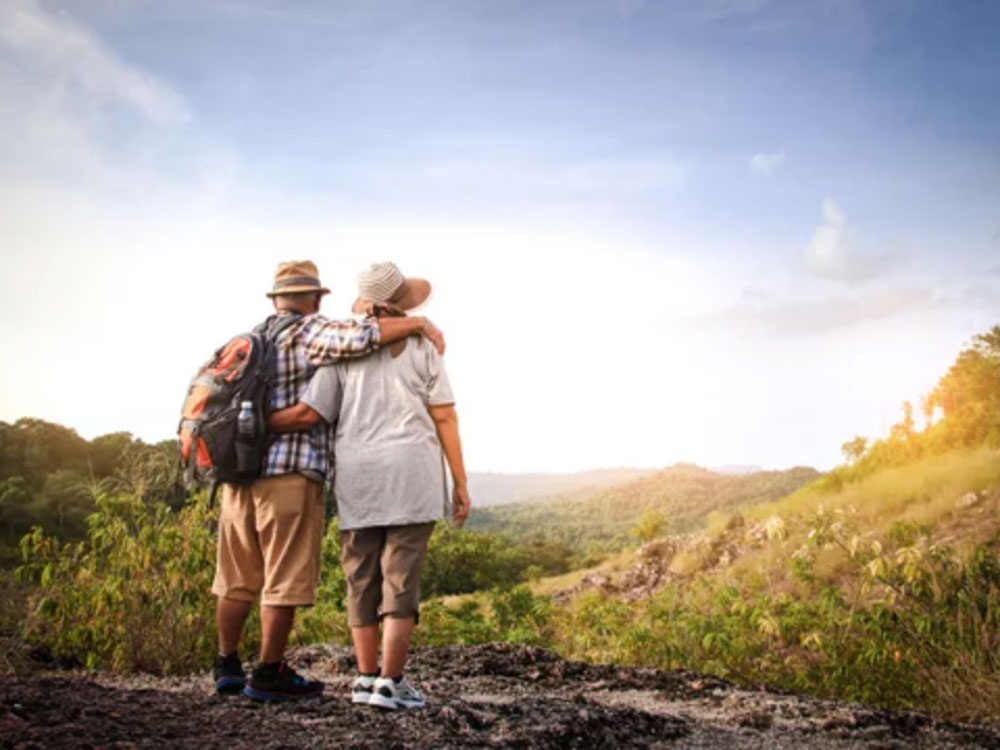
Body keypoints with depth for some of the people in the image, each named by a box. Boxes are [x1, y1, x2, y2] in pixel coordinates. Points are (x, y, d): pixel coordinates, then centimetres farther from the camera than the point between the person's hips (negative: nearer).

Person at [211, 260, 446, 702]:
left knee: (238, 578, 15)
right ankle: (269, 674, 5)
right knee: (287, 579, 1)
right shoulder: (309, 332, -6)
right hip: (290, 475, -8)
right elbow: (360, 337, -23)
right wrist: (418, 323, -14)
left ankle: (227, 667, 23)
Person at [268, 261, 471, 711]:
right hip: (411, 475, -2)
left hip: (356, 478, 2)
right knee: (401, 581, 0)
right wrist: (460, 482, 3)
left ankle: (367, 678, 15)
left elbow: (308, 414, -2)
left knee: (362, 580, 11)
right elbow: (445, 418, -1)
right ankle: (390, 684, -1)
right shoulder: (421, 348, 3)